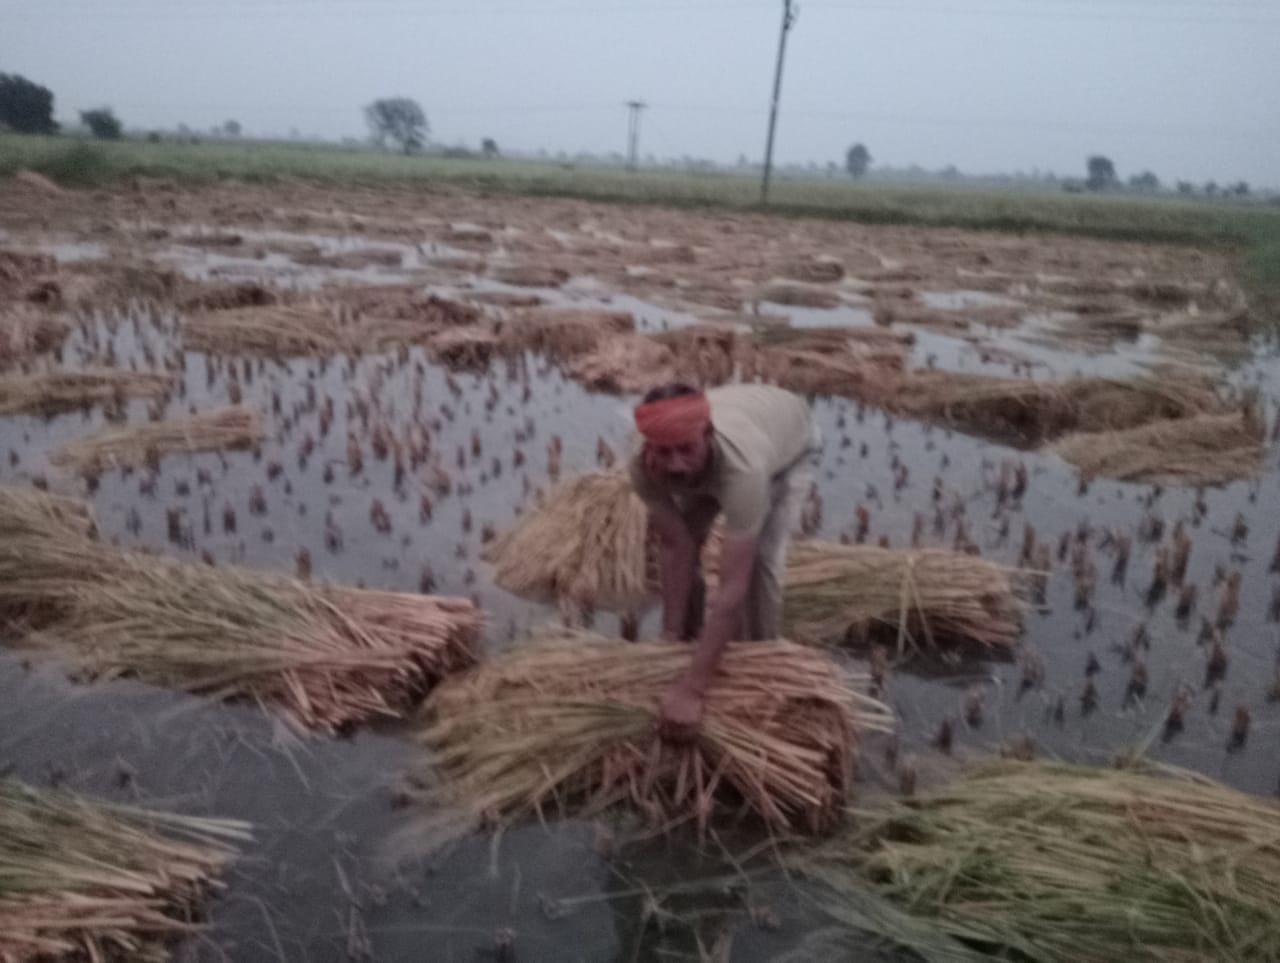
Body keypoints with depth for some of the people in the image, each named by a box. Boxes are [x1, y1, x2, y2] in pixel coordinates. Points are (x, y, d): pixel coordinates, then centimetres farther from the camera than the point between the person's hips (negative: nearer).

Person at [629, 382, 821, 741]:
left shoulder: (741, 469, -50)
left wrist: (691, 690, -51)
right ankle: (686, 643, 22)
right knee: (679, 540, -1)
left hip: (790, 441, -4)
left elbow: (732, 587, -49)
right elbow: (676, 547, -25)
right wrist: (672, 636, -25)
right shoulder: (644, 469, -37)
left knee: (760, 560, -19)